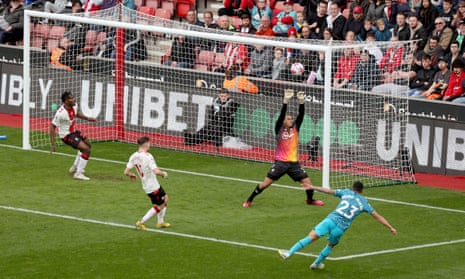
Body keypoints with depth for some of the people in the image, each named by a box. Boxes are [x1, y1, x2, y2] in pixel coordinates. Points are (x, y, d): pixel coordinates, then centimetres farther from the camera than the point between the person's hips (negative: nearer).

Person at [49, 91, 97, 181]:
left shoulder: (74, 106, -10)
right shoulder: (60, 113, -33)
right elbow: (52, 126, -27)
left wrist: (87, 118, 9)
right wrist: (52, 144, -28)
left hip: (74, 131, 9)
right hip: (66, 135, -9)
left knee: (87, 144, 30)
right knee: (86, 150, -19)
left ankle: (74, 167, 43)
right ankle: (78, 173, -10)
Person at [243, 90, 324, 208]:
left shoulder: (295, 128, 6)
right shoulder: (279, 129, -5)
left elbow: (301, 115, -5)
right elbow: (281, 115, -18)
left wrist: (302, 102, -18)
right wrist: (286, 101, -28)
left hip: (294, 162, 4)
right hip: (281, 162, -4)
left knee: (307, 182, 3)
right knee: (266, 182, -6)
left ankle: (310, 199, 30)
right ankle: (249, 200, 6)